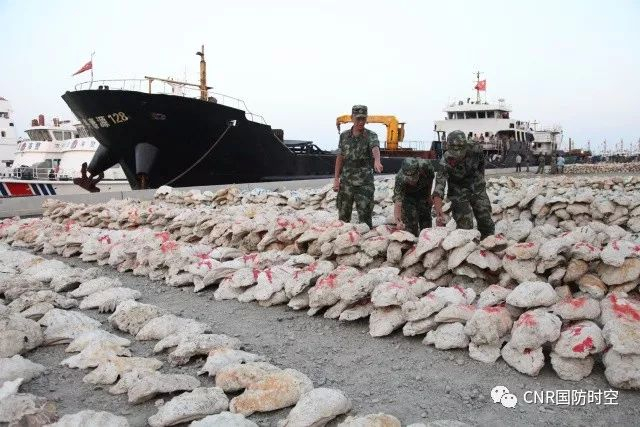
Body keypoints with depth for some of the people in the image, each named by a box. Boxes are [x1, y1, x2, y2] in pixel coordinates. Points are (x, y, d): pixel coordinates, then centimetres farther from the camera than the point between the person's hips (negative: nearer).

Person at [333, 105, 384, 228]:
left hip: (365, 183, -3)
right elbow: (340, 158, 9)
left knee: (365, 217, -1)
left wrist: (377, 161, -50)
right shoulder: (344, 136, 6)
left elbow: (375, 148, -28)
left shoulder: (371, 136, -5)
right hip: (346, 182, 3)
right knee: (343, 217, 9)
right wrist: (336, 179, 3)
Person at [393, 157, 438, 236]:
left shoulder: (425, 165, -37)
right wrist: (398, 222, -61)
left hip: (423, 191, 3)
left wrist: (429, 194, -3)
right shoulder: (400, 179, -42)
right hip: (408, 194, -2)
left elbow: (431, 177, -11)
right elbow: (397, 203, -48)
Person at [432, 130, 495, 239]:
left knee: (486, 223, 8)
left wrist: (480, 181, 14)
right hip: (459, 193, -3)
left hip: (477, 189, 3)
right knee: (465, 226, -10)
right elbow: (438, 191, -38)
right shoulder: (445, 163, -31)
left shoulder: (475, 150, -23)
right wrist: (439, 214, -49)